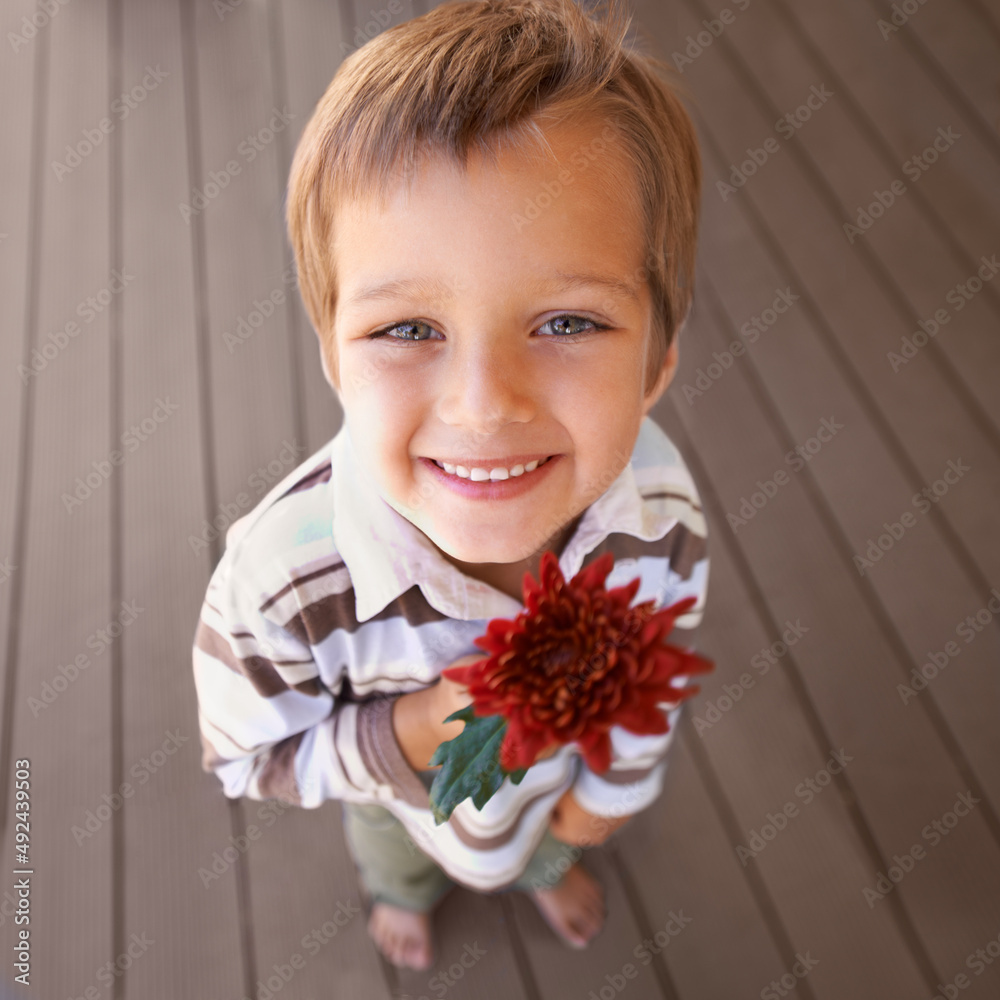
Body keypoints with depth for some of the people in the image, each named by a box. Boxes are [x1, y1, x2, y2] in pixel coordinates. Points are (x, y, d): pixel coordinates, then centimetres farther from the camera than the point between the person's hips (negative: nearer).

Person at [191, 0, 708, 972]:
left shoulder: (661, 509, -37)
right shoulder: (282, 574, -46)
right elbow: (245, 755, -24)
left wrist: (614, 783, 1)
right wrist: (404, 737, -41)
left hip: (559, 763, 2)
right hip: (396, 783, -1)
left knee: (543, 831, 38)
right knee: (395, 846, 37)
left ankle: (546, 865, 78)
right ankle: (404, 889, 76)